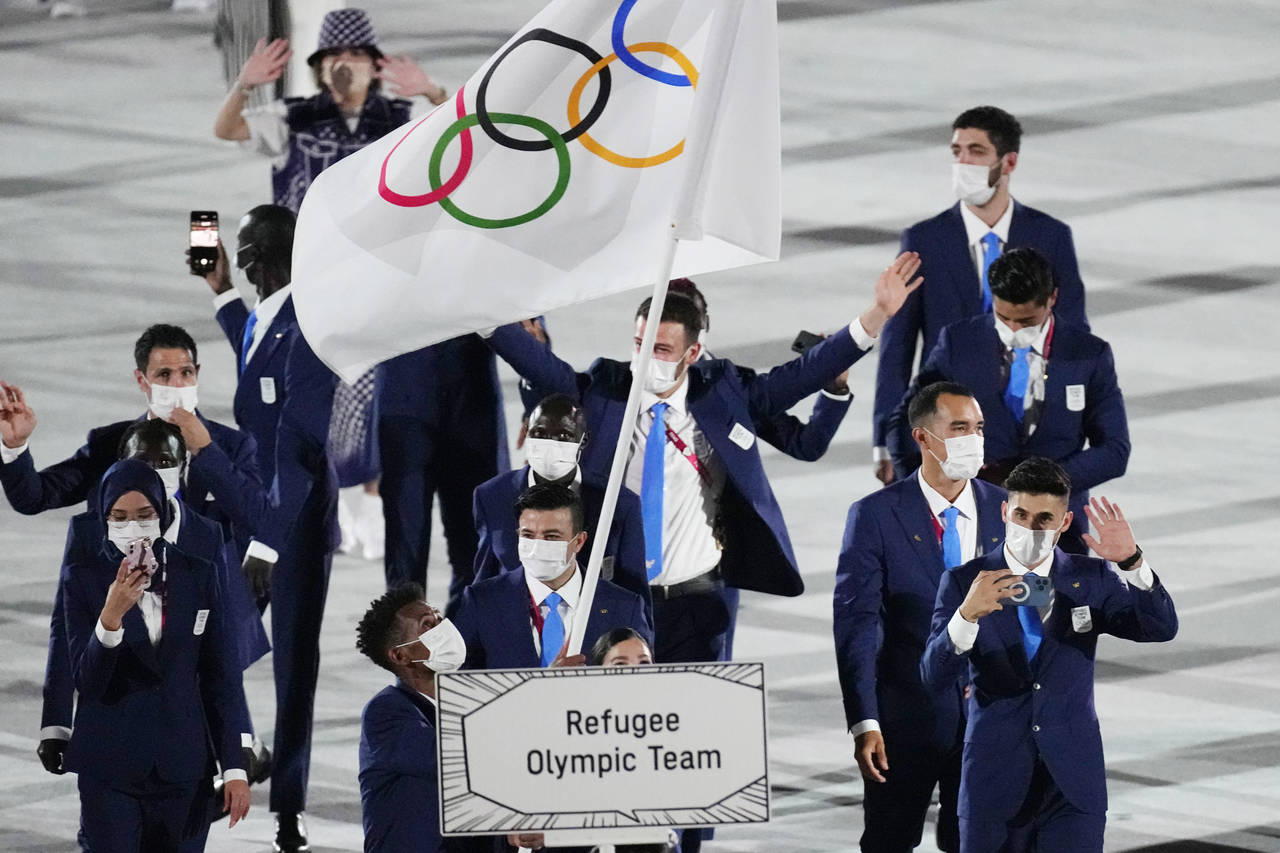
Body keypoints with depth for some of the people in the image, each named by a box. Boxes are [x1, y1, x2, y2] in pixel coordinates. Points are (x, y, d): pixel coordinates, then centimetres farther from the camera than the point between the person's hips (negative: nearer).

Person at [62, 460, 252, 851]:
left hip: (183, 768, 2)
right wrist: (110, 617, -26)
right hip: (110, 770, -2)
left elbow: (221, 676, 6)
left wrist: (234, 767, 2)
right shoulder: (83, 579, -3)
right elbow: (86, 682, -9)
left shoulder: (197, 574, 3)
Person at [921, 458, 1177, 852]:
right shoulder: (963, 582, -2)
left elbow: (1162, 627, -9)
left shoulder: (1092, 579, 3)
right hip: (994, 782, 0)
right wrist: (968, 613, -33)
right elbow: (935, 673, -13)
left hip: (1073, 781, 0)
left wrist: (1131, 561, -25)